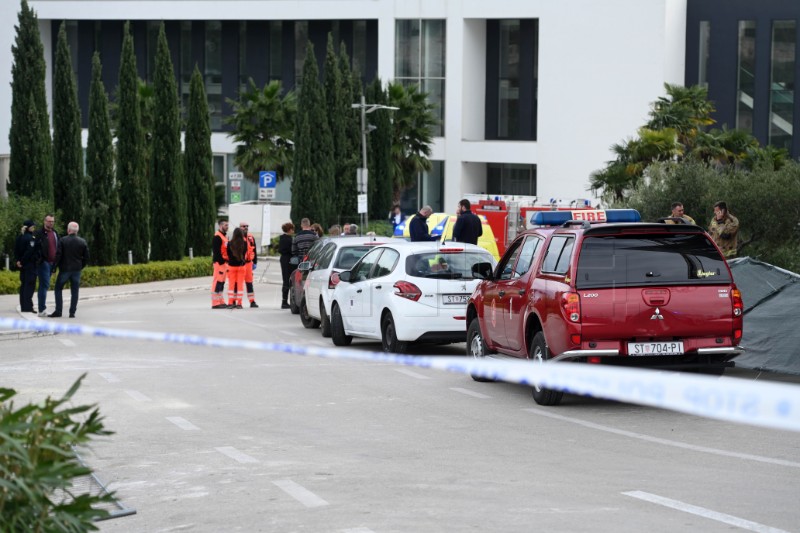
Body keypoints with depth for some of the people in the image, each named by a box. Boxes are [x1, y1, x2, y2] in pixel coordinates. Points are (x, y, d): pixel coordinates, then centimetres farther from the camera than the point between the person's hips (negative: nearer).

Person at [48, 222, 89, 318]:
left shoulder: (62, 241, -8)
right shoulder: (83, 242, 1)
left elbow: (58, 255, -10)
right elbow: (86, 257, 4)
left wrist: (54, 267, 0)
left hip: (64, 269, -2)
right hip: (76, 270, 2)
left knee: (58, 289, 8)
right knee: (74, 291, 7)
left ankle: (58, 311, 1)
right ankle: (72, 312, 4)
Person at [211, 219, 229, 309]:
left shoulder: (225, 236, 19)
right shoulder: (217, 237, -13)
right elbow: (216, 251, -19)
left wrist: (227, 262, 17)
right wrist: (221, 262, -20)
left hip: (225, 262, 10)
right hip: (219, 262, -10)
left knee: (222, 282, 13)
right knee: (217, 282, -10)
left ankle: (221, 302, 18)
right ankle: (215, 303, -11)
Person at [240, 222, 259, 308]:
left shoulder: (251, 238, 12)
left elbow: (254, 251, 17)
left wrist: (255, 262, 13)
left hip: (248, 262, 4)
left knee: (249, 282, 5)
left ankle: (252, 301, 7)